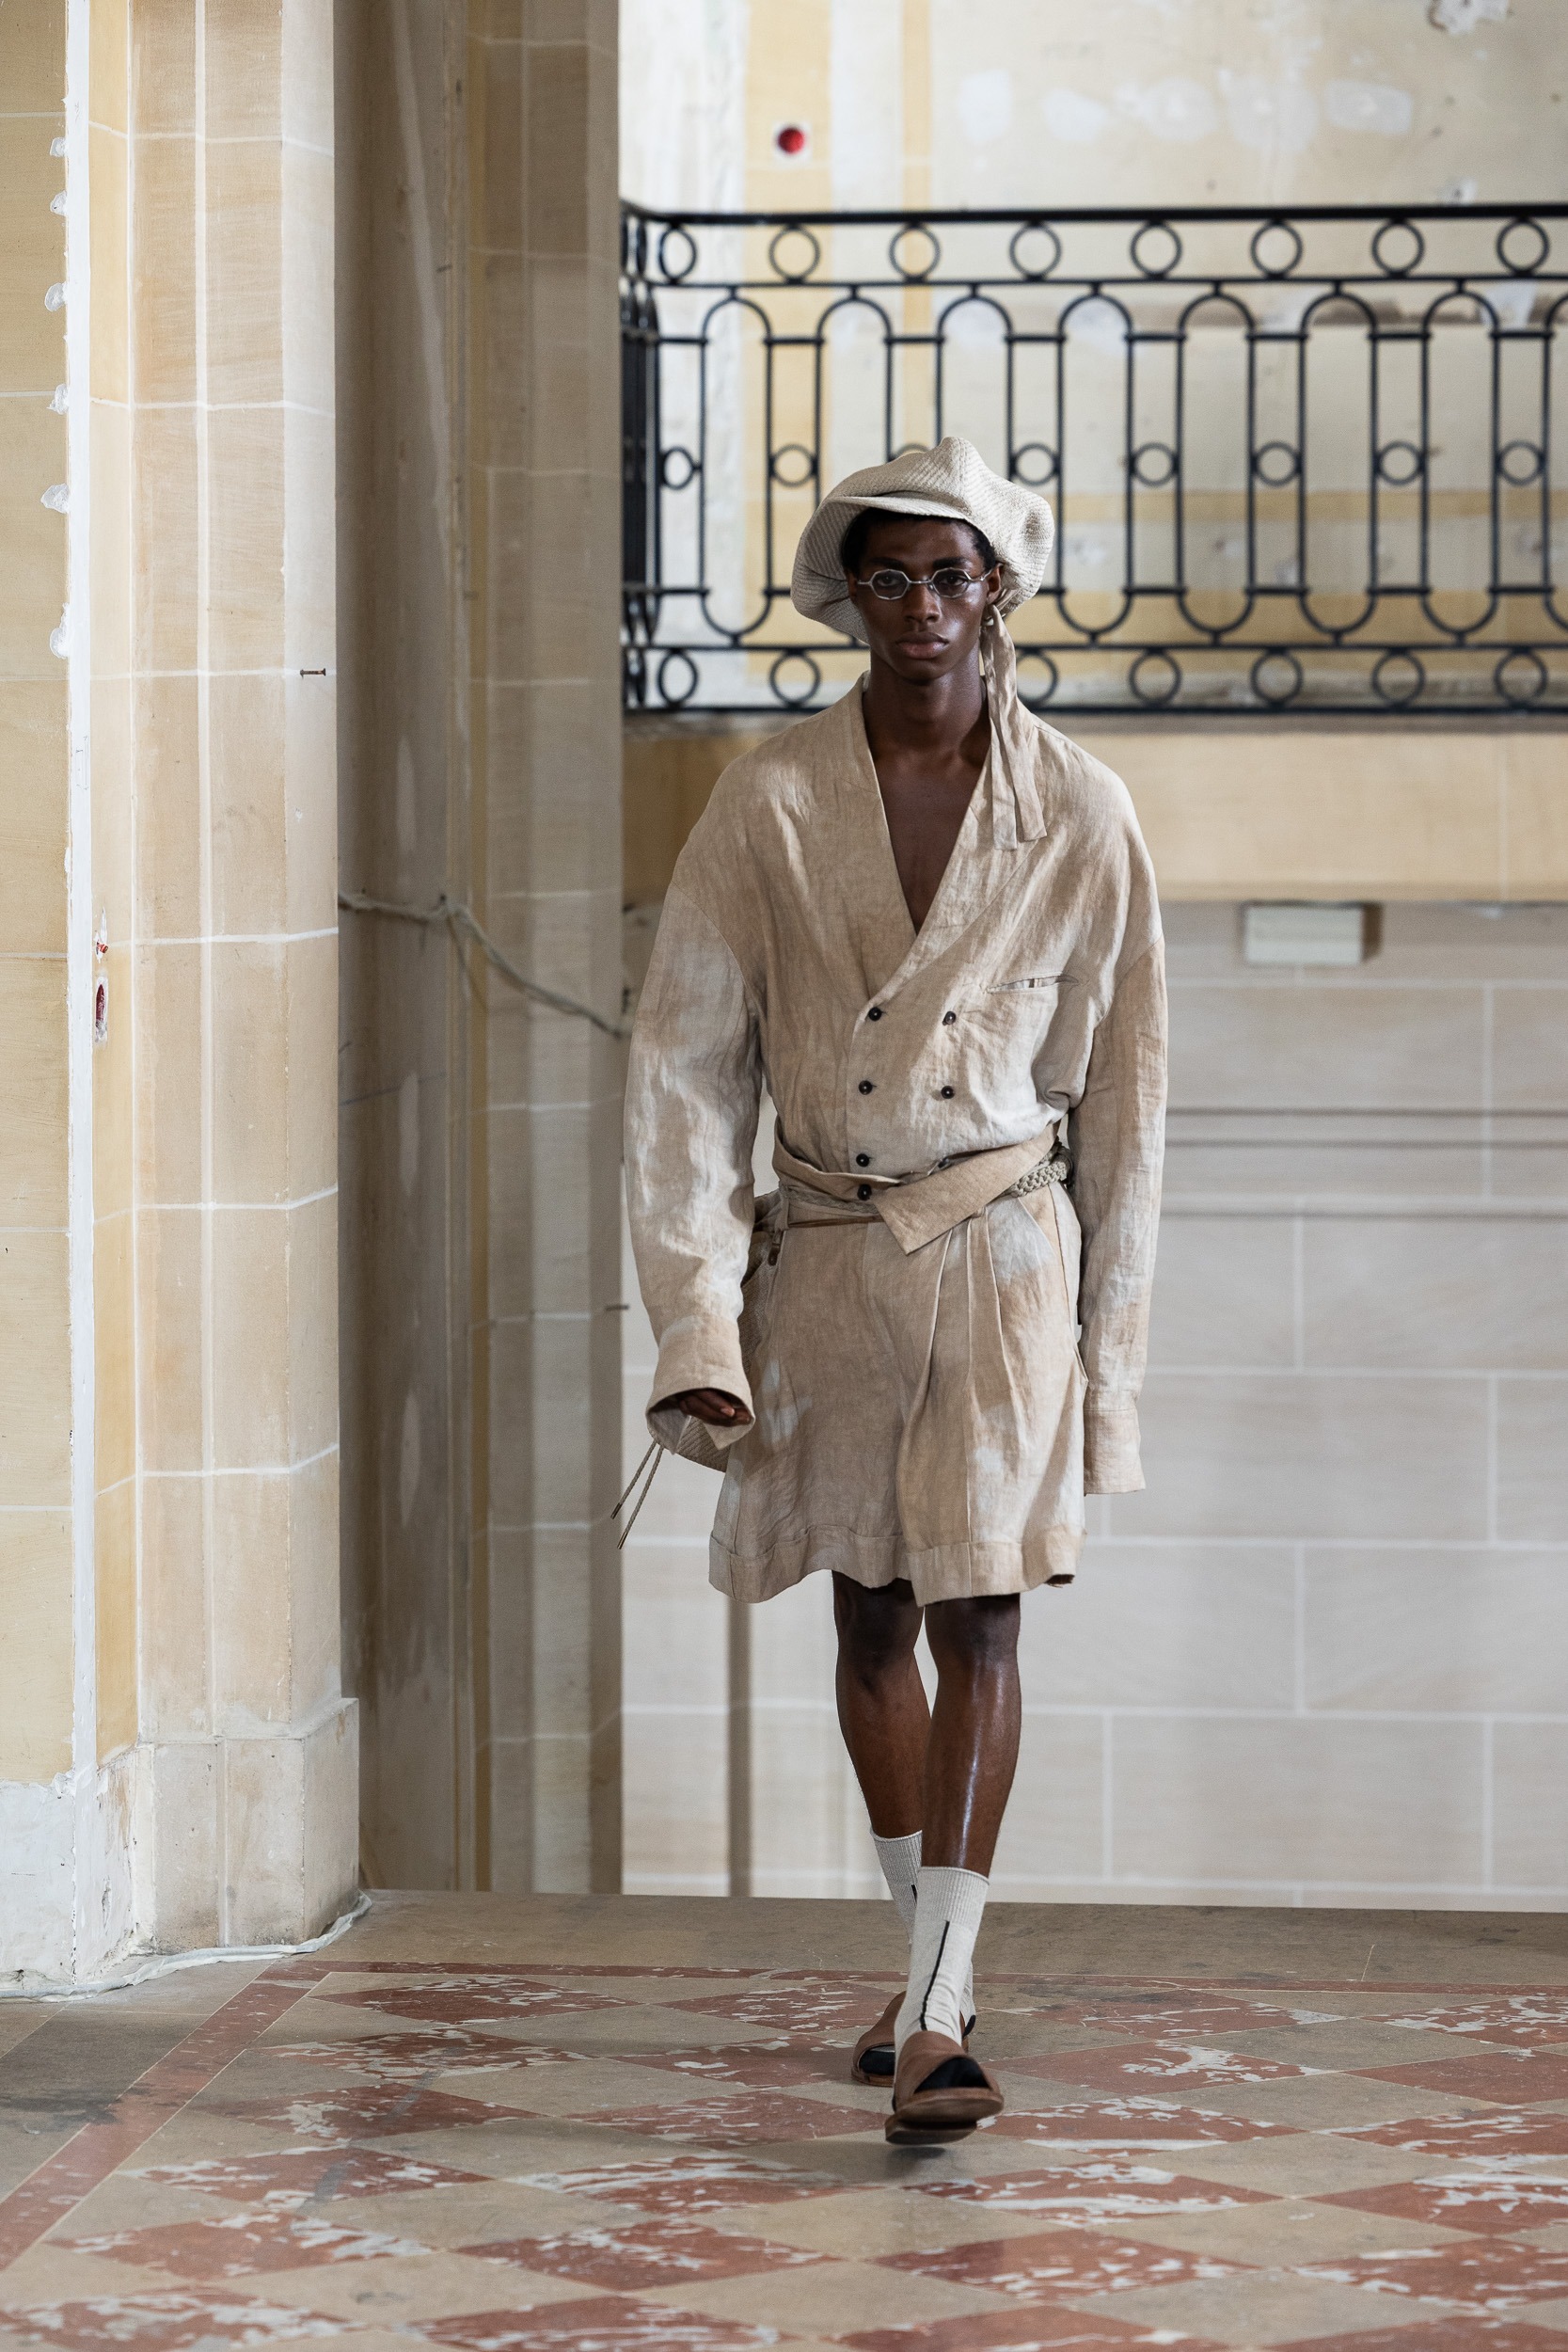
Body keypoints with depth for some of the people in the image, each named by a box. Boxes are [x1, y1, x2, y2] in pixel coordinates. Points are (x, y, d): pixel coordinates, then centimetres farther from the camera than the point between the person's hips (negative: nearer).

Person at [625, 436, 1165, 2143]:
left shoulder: (1080, 817, -2)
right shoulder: (769, 806, -3)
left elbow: (1120, 1088, 5)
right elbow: (683, 1068, -3)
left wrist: (1108, 1338, 5)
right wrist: (694, 1324, -10)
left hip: (1000, 1249, -2)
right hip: (825, 1255, 2)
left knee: (977, 1618, -11)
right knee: (871, 1627, 13)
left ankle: (939, 2021, -12)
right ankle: (928, 1960, 30)